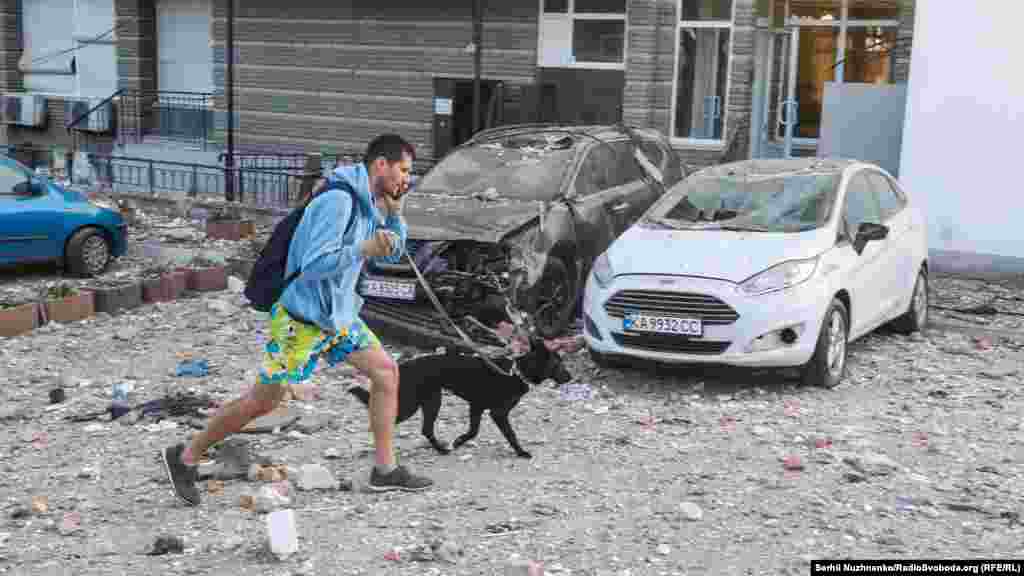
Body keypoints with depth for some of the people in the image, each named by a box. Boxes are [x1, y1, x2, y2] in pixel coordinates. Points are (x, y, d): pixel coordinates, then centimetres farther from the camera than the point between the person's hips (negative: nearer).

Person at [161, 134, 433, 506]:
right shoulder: (337, 201, -23)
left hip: (339, 314, 9)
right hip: (301, 318, -9)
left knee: (386, 372, 4)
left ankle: (385, 470, 13)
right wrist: (364, 249, -27)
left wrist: (394, 212, 2)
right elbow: (313, 265, -27)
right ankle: (185, 458, 17)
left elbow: (391, 255, 17)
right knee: (263, 401, 0)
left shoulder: (369, 202, 6)